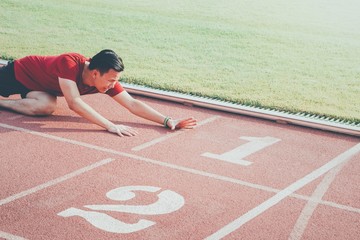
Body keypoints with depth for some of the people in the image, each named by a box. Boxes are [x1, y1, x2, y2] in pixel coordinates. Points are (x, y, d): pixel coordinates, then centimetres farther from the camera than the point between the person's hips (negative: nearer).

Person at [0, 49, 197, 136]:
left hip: (39, 84, 5)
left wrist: (167, 121, -36)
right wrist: (111, 126, -57)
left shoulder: (106, 79, -25)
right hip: (18, 72, -5)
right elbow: (74, 103, -52)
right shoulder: (69, 63, -43)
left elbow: (132, 104, -25)